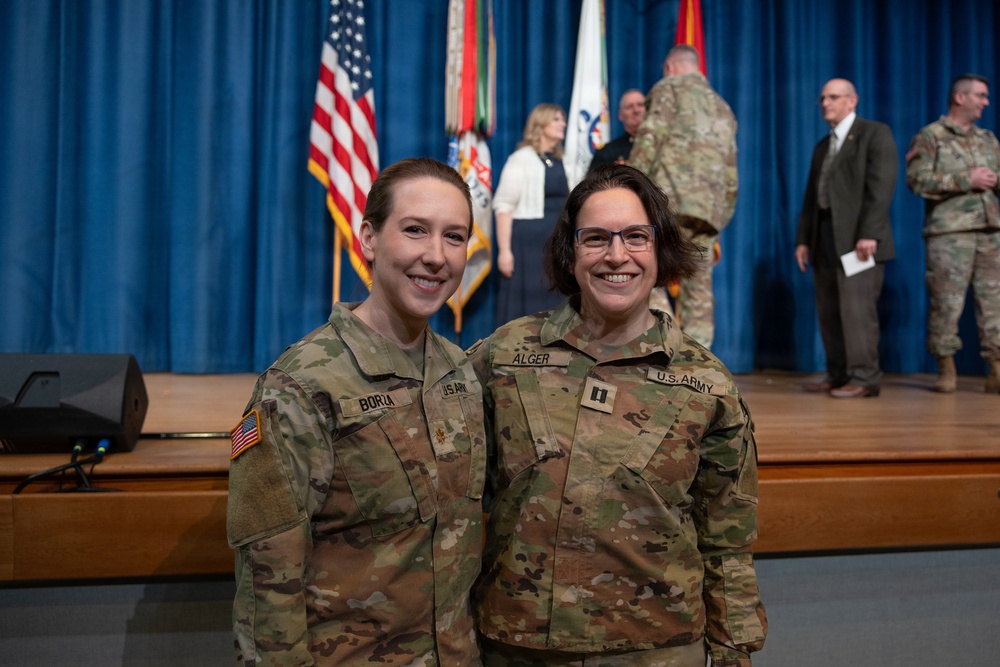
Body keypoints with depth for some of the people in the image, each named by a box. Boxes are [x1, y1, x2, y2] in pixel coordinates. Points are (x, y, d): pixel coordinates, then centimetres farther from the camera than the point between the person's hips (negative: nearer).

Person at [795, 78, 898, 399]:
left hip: (858, 237, -7)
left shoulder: (875, 133, 1)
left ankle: (864, 378, -4)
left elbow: (881, 185, -10)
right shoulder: (822, 147, 23)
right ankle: (838, 376, 13)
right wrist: (803, 238, 11)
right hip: (824, 237, 7)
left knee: (856, 307, -11)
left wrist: (869, 233, -19)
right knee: (828, 310, 6)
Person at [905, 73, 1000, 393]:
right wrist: (966, 179, -12)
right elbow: (917, 180, -11)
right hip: (949, 232, -5)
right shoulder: (930, 136, 2)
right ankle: (946, 368, 7)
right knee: (946, 301, -4)